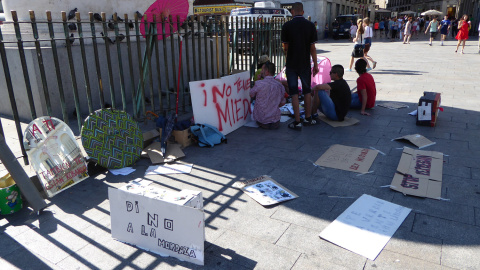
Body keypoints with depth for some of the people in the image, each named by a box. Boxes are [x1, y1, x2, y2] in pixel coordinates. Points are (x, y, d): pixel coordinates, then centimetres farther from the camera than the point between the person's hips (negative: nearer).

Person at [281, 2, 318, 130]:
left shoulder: (287, 26, -7)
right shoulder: (310, 25, -2)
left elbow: (285, 47, -1)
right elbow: (312, 47, -1)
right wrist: (315, 64, 7)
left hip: (291, 64, -2)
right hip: (305, 64, 2)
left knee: (294, 93, 2)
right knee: (307, 91, 16)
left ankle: (297, 122, 1)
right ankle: (308, 118, 24)